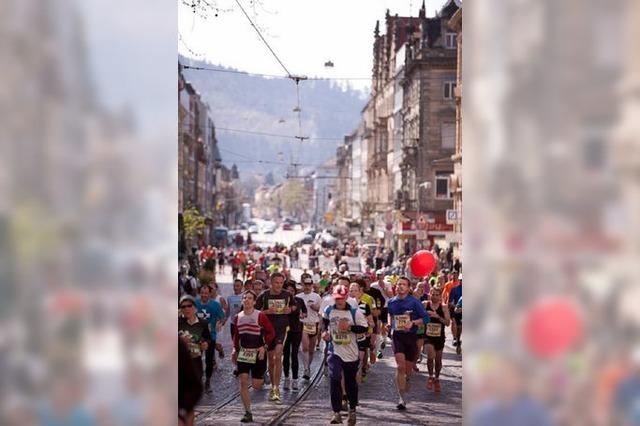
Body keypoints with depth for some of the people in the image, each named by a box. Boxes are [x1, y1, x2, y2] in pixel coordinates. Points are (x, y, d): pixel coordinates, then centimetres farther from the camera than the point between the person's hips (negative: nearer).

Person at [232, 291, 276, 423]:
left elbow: (271, 332, -8)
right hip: (243, 353, 3)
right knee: (243, 381, -10)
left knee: (256, 386, 1)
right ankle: (248, 413, -2)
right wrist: (235, 349, 9)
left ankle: (262, 377, 41)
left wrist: (264, 347, -18)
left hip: (258, 353, -3)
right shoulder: (237, 317, 4)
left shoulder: (260, 316, -10)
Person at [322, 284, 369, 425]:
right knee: (334, 379, -18)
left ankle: (352, 410, 33)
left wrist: (350, 327, -21)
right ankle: (336, 413, -13)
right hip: (335, 351, 1)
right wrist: (325, 331, 10)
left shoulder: (354, 312, -9)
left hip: (351, 352, 0)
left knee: (351, 382, 13)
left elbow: (364, 328, -9)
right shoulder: (328, 311, 1)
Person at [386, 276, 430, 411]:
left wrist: (413, 323, -20)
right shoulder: (392, 302, 3)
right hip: (397, 336, 1)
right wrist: (389, 324, 7)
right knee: (400, 366, -16)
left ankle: (406, 380, 51)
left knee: (408, 368, 12)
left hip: (411, 336, -1)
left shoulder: (414, 302, -8)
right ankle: (402, 398, -15)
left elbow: (426, 318, -6)